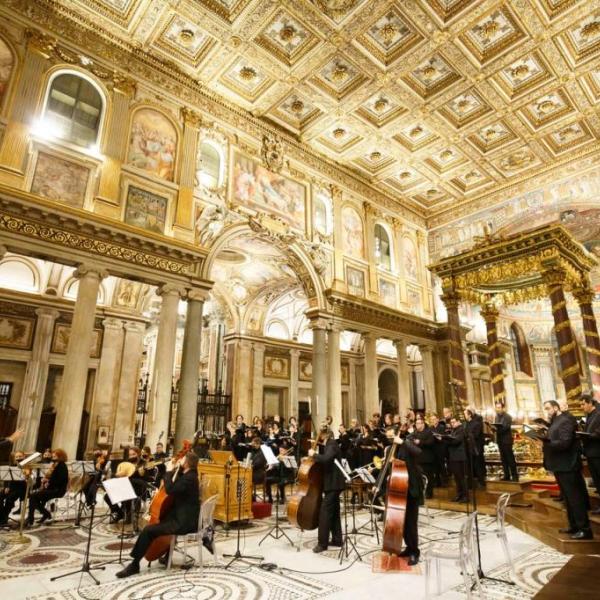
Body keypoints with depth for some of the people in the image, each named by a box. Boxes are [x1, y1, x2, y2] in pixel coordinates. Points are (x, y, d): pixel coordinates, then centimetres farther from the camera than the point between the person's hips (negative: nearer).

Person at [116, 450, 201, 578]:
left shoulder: (189, 478, -21)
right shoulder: (188, 475, 9)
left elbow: (170, 489, -30)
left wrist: (170, 472, -18)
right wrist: (175, 470, 6)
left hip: (184, 522, -11)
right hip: (184, 518, 11)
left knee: (148, 530, -12)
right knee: (162, 521, 36)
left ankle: (134, 565, 3)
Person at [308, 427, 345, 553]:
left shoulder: (332, 444, -18)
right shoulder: (329, 444, 11)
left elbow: (326, 459, -34)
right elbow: (324, 456, 14)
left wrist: (313, 454, -22)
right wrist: (318, 446, 5)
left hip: (333, 483, -10)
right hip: (333, 482, 10)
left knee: (325, 512, -7)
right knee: (333, 511, 17)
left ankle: (322, 543, -2)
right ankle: (337, 539, 26)